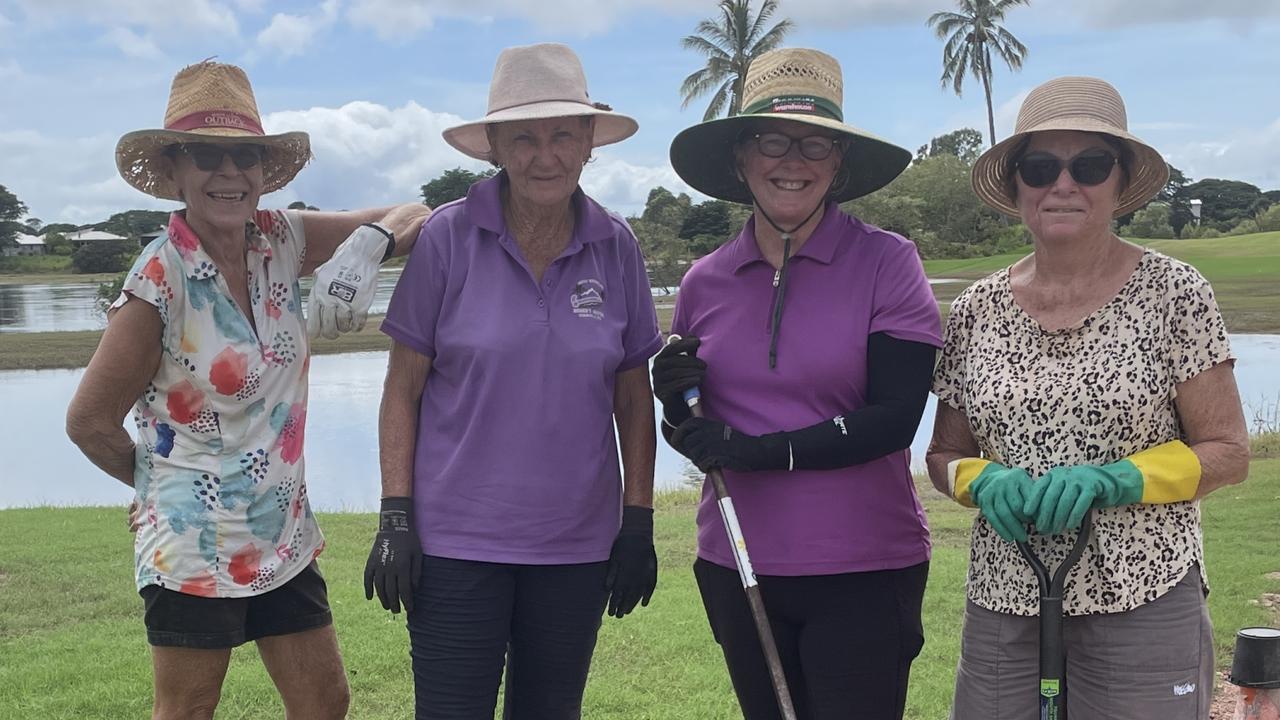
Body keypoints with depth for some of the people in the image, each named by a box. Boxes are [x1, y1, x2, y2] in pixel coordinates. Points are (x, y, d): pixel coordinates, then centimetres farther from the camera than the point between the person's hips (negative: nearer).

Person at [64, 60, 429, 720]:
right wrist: (162, 483, 3)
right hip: (195, 550, -6)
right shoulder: (161, 281, -18)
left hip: (285, 538, 6)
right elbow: (90, 422, -11)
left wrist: (368, 243, -17)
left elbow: (412, 219, 4)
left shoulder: (281, 242, -3)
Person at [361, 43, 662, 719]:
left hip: (578, 545, 3)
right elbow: (403, 389, -2)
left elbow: (633, 398, 7)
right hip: (456, 538, -2)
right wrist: (395, 518, -7)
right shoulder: (448, 238, -6)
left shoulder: (616, 248, 1)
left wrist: (639, 522, 5)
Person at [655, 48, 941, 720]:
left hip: (864, 571, -4)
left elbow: (896, 416, -15)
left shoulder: (886, 263, -8)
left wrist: (758, 450, -18)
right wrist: (678, 403, -9)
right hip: (736, 565, 4)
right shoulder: (704, 282, 3)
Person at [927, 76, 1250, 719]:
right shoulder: (977, 310, 4)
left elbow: (1228, 453, -3)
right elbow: (945, 454, 11)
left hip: (1144, 607, -2)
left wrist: (1112, 481, -18)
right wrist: (984, 482, -10)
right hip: (1002, 608, 3)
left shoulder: (1172, 293, -4)